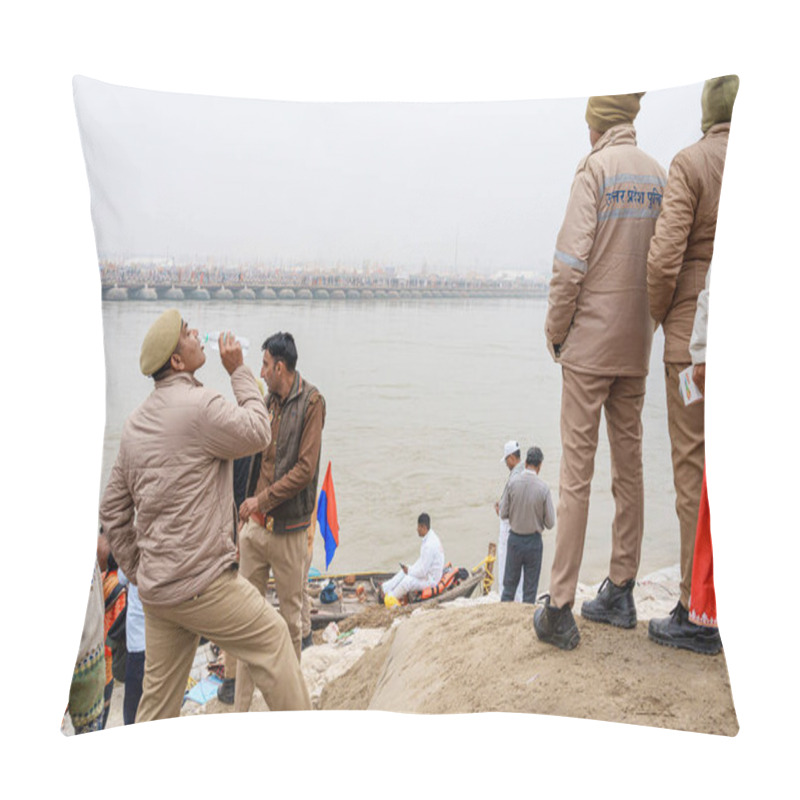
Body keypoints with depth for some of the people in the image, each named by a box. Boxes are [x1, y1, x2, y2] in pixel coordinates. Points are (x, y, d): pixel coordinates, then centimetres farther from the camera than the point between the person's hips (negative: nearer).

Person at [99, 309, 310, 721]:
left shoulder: (135, 422, 11)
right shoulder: (200, 405, -16)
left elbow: (112, 508, 14)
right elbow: (257, 433, -2)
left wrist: (138, 571, 19)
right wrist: (238, 371, 5)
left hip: (154, 590, 8)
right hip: (202, 584, -8)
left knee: (158, 699, 16)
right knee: (271, 637, 9)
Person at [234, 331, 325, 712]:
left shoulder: (311, 401, -9)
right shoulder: (269, 401, 12)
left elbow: (305, 469, -16)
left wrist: (262, 499, -14)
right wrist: (245, 518, 17)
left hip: (288, 528, -6)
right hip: (254, 524, 6)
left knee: (291, 617, 6)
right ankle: (241, 707, 17)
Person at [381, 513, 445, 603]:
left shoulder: (429, 545, -29)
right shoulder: (430, 536, 3)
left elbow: (422, 572, -25)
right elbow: (422, 560, 17)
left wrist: (409, 571, -10)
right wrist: (410, 568, 8)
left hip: (430, 579, -11)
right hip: (428, 573, 11)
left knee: (407, 580, -24)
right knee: (404, 571, 14)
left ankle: (388, 598, -4)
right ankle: (384, 588, 11)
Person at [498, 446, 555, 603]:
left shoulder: (513, 481, -11)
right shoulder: (543, 488, -14)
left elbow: (503, 514, -5)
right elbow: (550, 523, -7)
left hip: (514, 538, 2)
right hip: (533, 541, -2)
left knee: (509, 584, 14)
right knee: (530, 588, 10)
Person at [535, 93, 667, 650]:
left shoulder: (596, 169, -7)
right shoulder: (660, 175, 9)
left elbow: (571, 263, -15)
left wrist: (555, 331, -2)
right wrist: (647, 324, 17)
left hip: (590, 344, -6)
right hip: (636, 347, 6)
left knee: (576, 473, -5)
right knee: (629, 466, 11)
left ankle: (560, 610, 0)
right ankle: (620, 593, 21)